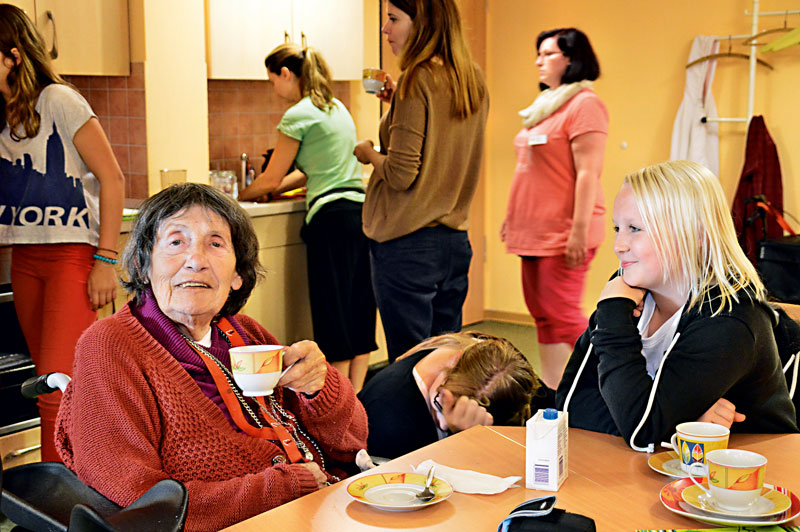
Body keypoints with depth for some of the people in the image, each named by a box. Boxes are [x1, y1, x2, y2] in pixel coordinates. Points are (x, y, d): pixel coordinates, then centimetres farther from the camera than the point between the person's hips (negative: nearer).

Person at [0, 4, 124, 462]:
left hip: (73, 253, -7)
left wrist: (106, 261, -13)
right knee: (53, 387, 8)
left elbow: (112, 179, -10)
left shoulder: (57, 101, -8)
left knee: (57, 387, -12)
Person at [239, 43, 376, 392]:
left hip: (332, 216, -8)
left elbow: (271, 180, -2)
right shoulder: (337, 107, 19)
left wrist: (240, 197, 16)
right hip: (361, 209, 8)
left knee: (334, 313, -2)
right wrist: (266, 191, 24)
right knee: (359, 309, 9)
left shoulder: (298, 115, -7)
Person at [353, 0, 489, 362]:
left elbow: (402, 173, -18)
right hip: (455, 241, 8)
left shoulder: (417, 80, -14)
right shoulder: (473, 81, 8)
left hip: (408, 245, -8)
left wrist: (368, 153, 1)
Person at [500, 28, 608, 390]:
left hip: (564, 234, -9)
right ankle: (552, 392, 18)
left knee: (561, 315, -9)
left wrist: (580, 229, -22)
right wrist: (512, 217, 23)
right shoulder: (546, 104, 19)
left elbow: (588, 173, -17)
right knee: (543, 315, 11)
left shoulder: (584, 104, -10)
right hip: (536, 231, 9)